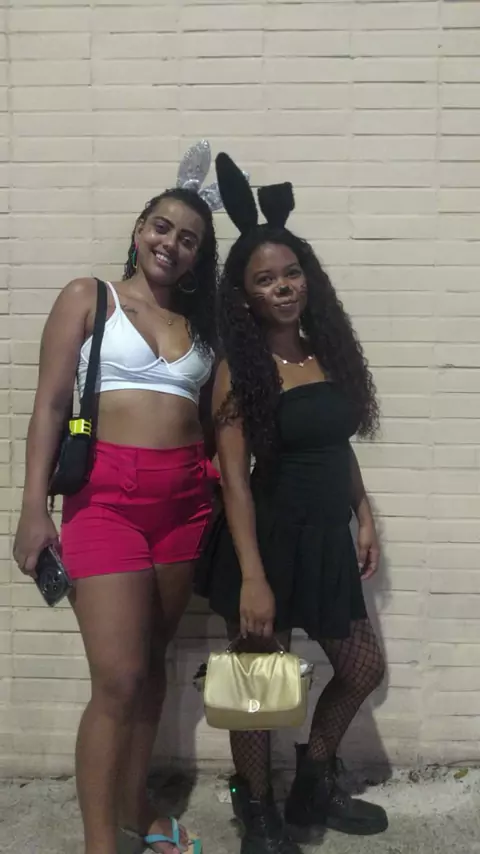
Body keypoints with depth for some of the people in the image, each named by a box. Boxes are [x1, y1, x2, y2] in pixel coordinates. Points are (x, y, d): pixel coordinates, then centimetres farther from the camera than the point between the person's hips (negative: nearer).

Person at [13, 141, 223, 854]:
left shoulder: (199, 322, 15)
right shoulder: (88, 298, 4)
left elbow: (211, 416, 14)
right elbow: (50, 405, -2)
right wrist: (34, 509, -8)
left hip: (185, 497, 4)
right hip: (106, 494, -4)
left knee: (152, 661, 13)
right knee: (117, 679, -7)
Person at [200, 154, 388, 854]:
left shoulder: (329, 353, 5)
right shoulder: (239, 369, -13)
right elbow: (235, 478, -17)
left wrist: (364, 520, 10)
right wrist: (252, 578, -21)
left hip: (328, 539, 7)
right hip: (269, 538, -6)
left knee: (363, 670, 16)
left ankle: (313, 786, 40)